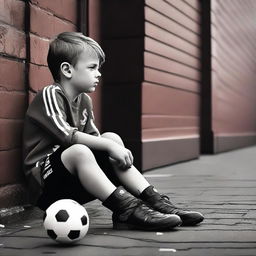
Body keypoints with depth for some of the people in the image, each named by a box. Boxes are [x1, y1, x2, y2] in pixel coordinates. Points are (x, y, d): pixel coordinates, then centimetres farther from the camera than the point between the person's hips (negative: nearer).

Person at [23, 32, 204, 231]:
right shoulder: (50, 95, -11)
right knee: (78, 151, -35)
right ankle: (126, 209, -41)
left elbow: (94, 138, 10)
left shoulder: (84, 101, 15)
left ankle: (153, 200, -13)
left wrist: (114, 145, -9)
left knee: (112, 138, -5)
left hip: (73, 186, 8)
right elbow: (68, 136, -23)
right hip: (44, 185, -8)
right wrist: (109, 145, -23)